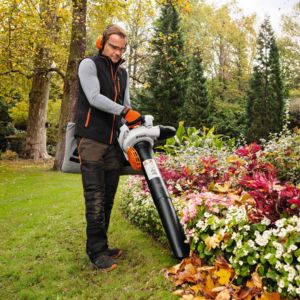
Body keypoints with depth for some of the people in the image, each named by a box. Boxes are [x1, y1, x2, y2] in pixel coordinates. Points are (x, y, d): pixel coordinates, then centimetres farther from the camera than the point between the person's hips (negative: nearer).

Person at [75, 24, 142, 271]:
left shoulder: (123, 73, 19)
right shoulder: (89, 64, 1)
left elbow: (125, 105, 11)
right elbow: (94, 97, -13)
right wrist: (125, 111, -21)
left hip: (114, 142, 7)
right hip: (92, 140, -6)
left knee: (108, 197, 7)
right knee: (95, 198, -9)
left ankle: (100, 247, 17)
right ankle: (97, 252, -2)